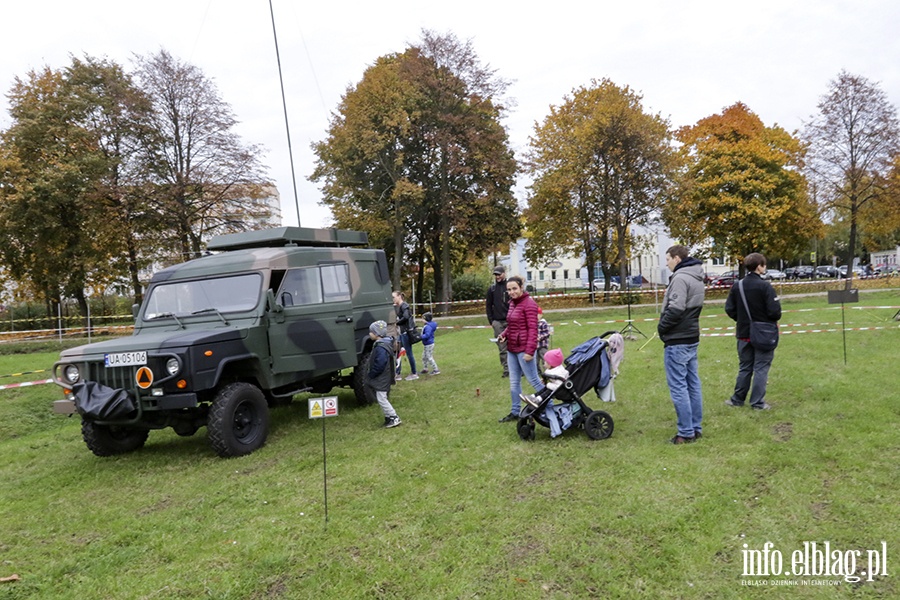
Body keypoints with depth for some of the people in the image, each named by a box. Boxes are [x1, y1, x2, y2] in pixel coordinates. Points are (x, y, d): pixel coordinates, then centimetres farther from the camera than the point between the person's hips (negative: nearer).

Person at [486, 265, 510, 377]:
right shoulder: (492, 288, 8)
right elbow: (488, 306, 10)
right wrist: (491, 321, 3)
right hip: (498, 322, 2)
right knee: (502, 348, 3)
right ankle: (506, 369, 7)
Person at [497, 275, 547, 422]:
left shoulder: (529, 303, -14)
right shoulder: (512, 303, 10)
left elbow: (533, 329, -18)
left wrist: (530, 351, -23)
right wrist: (504, 334, 2)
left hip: (523, 349, -8)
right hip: (512, 348, 8)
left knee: (533, 380, 1)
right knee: (514, 382, 14)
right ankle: (515, 412, 25)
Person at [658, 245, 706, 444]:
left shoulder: (680, 278, -16)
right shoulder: (696, 279, 15)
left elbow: (675, 309, -24)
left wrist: (661, 327, -9)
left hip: (677, 341, -10)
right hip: (692, 338, 10)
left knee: (678, 387, -4)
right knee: (693, 384, 13)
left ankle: (686, 433, 0)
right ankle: (696, 428, 20)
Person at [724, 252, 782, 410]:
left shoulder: (737, 286, -2)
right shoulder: (765, 286, -17)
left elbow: (729, 308, 0)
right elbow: (775, 311, -19)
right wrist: (773, 320, 3)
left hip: (744, 333, 5)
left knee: (744, 367, 16)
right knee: (761, 368, 5)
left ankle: (737, 399, 21)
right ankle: (757, 402, 8)